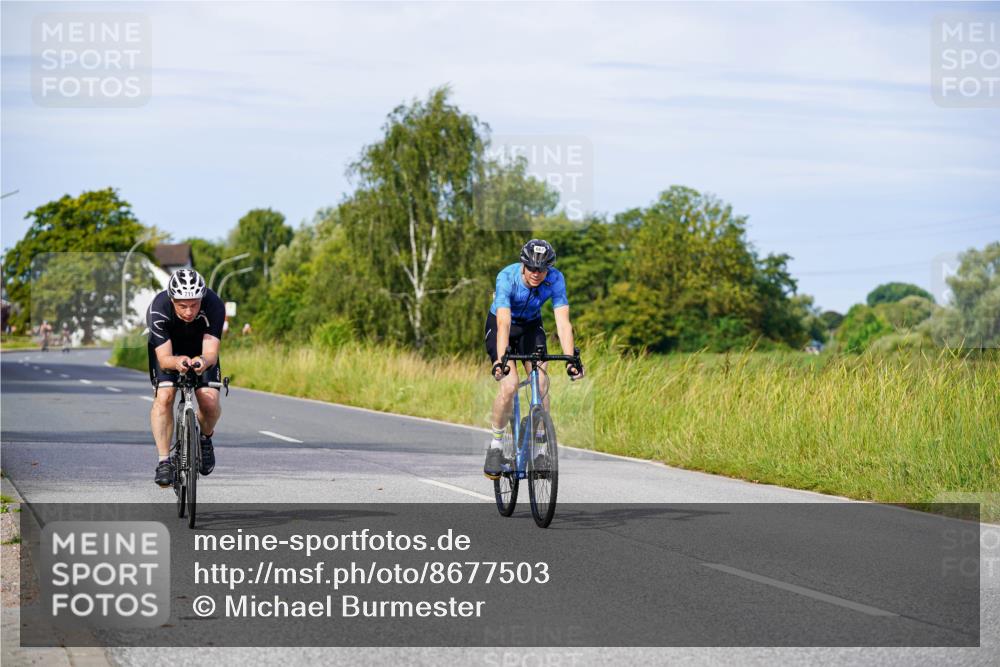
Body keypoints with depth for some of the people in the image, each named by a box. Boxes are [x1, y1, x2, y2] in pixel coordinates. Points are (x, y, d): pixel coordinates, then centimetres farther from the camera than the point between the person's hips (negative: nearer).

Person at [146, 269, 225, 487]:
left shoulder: (214, 306, -35)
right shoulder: (158, 309, -36)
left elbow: (211, 352, -39)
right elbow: (164, 358, -37)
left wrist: (204, 361, -62)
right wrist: (176, 362, -60)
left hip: (200, 348, 1)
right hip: (166, 348, -1)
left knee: (210, 402, -17)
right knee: (164, 396, -25)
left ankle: (205, 438, 16)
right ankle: (164, 461, -16)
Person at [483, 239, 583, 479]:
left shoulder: (555, 279, -25)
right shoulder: (507, 277, -33)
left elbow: (563, 322, -29)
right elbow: (504, 323, -41)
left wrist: (571, 359, -40)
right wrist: (500, 360, -53)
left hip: (531, 326, 3)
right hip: (500, 325, -3)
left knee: (541, 383, -15)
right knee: (509, 385, -20)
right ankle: (496, 446, -3)